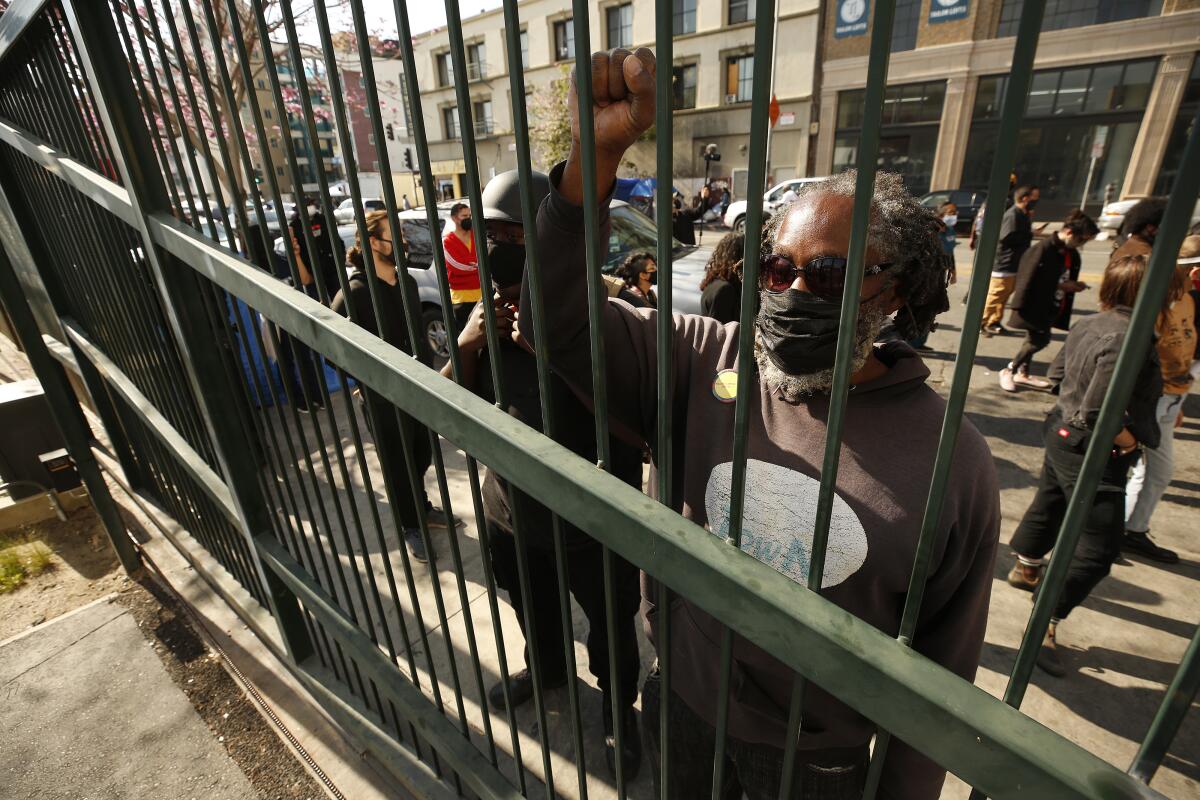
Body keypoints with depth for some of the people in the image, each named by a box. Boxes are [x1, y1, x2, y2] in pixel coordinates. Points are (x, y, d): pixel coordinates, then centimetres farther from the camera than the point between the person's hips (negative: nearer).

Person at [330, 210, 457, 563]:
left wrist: (430, 369, 11)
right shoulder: (353, 293, -17)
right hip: (384, 399, -6)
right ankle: (411, 528, 31)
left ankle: (423, 509, 45)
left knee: (422, 458, 21)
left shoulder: (407, 281, 4)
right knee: (398, 467, 11)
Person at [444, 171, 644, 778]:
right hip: (510, 511, 6)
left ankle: (617, 704, 51)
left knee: (610, 626, 21)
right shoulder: (488, 314, -4)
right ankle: (546, 667, 63)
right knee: (532, 611, 32)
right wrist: (465, 346, -20)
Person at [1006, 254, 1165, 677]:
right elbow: (1099, 416, -29)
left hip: (1063, 435, 9)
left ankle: (1024, 568, 52)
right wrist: (1130, 441, -13)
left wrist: (1077, 400, 13)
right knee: (1098, 547, 1)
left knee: (1049, 505, 29)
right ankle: (1044, 628, 6)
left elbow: (1057, 372, 14)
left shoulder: (1088, 324, -1)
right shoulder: (1130, 341, -27)